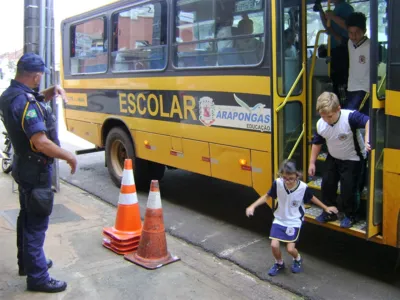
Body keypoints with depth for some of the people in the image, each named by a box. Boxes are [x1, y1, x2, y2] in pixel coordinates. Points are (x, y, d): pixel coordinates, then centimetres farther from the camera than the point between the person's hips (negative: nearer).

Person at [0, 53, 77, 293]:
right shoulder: (25, 102, -26)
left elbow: (36, 100, 25)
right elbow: (41, 142, -33)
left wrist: (52, 91, 5)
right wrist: (69, 156, -21)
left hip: (24, 165, 10)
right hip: (36, 169, -10)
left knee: (27, 217, 22)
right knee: (37, 223, -1)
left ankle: (27, 262, 38)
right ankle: (37, 277, 9)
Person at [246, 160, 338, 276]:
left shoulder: (303, 188, -21)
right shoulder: (277, 183, -19)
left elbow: (312, 198, 1)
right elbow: (267, 196, -3)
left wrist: (325, 208, 11)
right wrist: (252, 206, -13)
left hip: (294, 221, -2)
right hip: (279, 219, 2)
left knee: (290, 248, -8)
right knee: (274, 245, -9)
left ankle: (297, 259, 29)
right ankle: (279, 263, 23)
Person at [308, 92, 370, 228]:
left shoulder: (350, 117, -31)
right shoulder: (320, 125, -14)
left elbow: (368, 122, -41)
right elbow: (317, 144, 0)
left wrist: (367, 141, -54)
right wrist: (312, 162, 4)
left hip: (353, 159, -5)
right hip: (333, 158, 5)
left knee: (348, 188, -4)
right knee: (327, 184, 8)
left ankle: (350, 216, 21)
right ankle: (329, 212, 29)